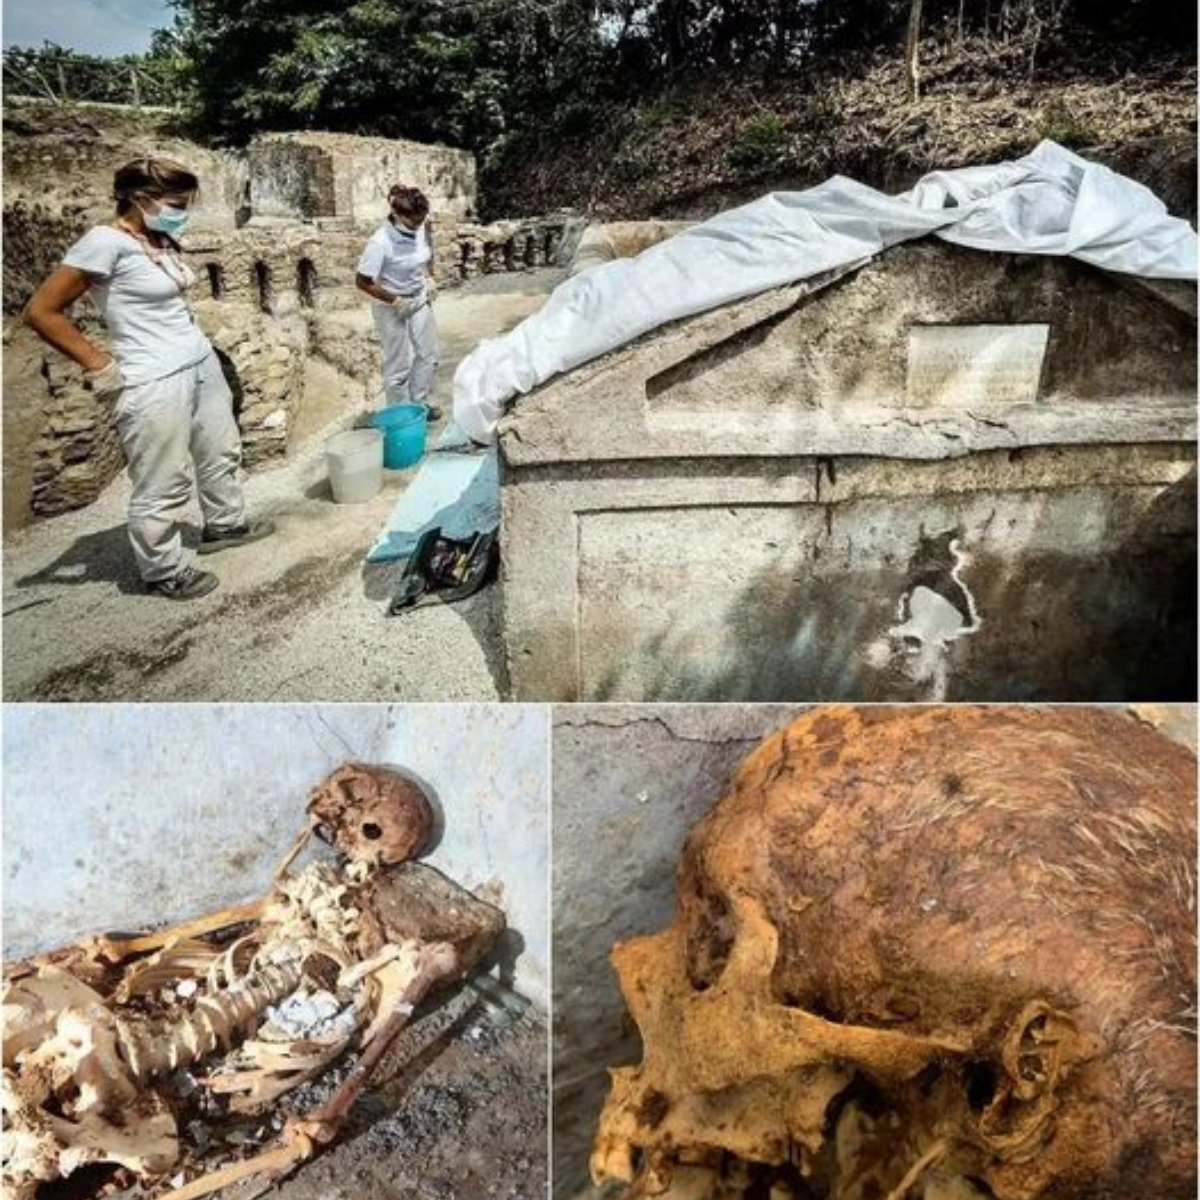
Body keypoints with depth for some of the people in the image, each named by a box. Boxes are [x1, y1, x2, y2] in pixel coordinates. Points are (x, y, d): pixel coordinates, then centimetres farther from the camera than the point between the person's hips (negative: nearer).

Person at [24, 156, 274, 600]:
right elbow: (41, 311, -16)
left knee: (222, 452, 24)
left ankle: (224, 524, 45)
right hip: (154, 384, -9)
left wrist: (197, 347, 12)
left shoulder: (162, 240, 6)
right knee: (163, 486, 2)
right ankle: (163, 572, 19)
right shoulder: (106, 242, -17)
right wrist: (100, 365, -13)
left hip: (202, 365, 9)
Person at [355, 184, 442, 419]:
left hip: (420, 301, 6)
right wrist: (394, 301, -20)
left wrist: (430, 279, -1)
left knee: (428, 355, 14)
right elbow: (362, 282, -21)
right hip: (392, 308, -6)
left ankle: (419, 404, 33)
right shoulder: (380, 242, -27)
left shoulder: (421, 230, -9)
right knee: (399, 364, 4)